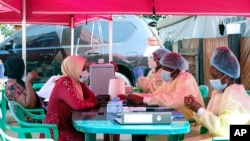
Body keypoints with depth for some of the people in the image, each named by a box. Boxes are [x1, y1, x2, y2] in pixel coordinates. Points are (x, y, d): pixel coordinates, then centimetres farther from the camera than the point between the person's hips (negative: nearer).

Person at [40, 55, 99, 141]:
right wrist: (94, 103, -10)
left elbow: (92, 98, 6)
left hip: (65, 126, 8)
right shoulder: (64, 83, -16)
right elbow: (77, 105, -24)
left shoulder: (76, 82, 9)